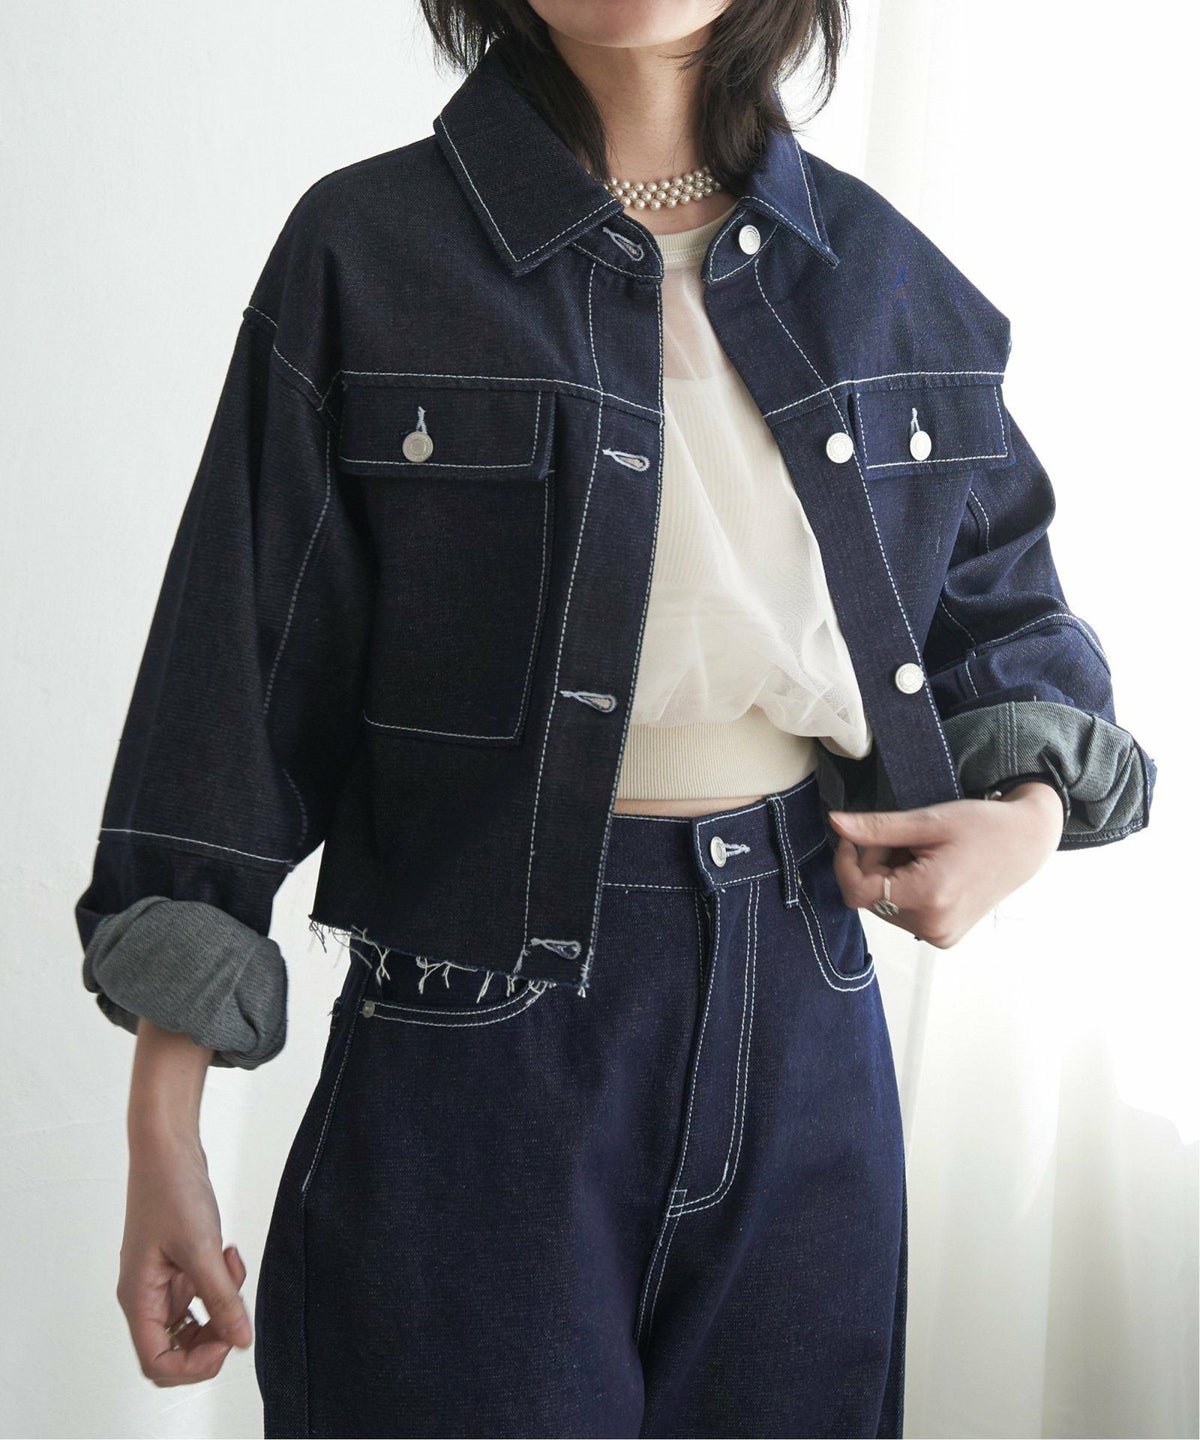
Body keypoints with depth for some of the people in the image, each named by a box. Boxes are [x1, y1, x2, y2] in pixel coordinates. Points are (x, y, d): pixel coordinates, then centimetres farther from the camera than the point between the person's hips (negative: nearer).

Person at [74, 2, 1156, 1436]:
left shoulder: (883, 270, 4)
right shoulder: (367, 253, -7)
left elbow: (1004, 606, 17)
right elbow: (240, 694, -7)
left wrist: (1033, 807, -4)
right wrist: (162, 1137, -8)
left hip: (807, 1031, 4)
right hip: (481, 1044, -3)